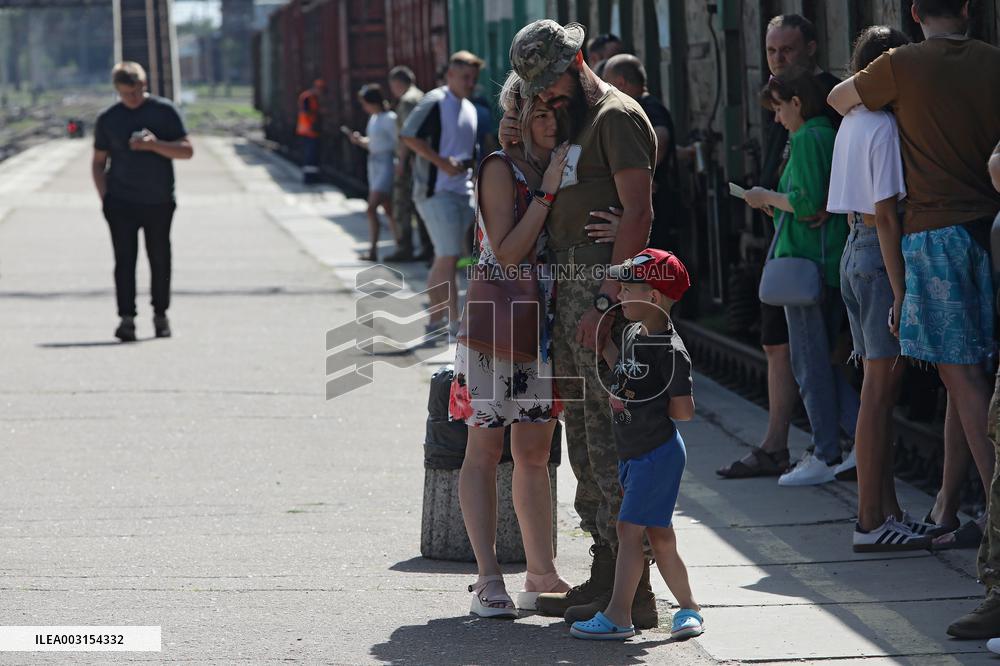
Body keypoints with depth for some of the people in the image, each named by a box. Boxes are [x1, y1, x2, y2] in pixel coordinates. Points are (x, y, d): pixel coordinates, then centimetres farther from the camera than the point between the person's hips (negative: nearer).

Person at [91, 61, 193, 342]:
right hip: (121, 203, 0)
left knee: (159, 259, 7)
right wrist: (104, 198, -1)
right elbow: (98, 162, 11)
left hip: (159, 202, 0)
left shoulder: (164, 111, 1)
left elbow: (187, 150, -2)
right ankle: (127, 319, -12)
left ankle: (160, 314, 21)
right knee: (124, 259, -9)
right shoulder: (108, 119, 5)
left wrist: (155, 145, -18)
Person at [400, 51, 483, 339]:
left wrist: (473, 163, 7)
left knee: (446, 257, 12)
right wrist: (442, 163, -20)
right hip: (437, 190, -8)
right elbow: (409, 136, -17)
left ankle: (435, 319, 19)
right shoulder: (435, 102, -9)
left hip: (463, 190, 8)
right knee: (448, 256, -10)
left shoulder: (470, 109, 17)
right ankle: (455, 321, -9)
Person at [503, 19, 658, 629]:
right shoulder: (572, 121, 21)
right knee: (584, 437, 12)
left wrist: (607, 299, -24)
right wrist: (513, 149, 8)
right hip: (569, 286, 10)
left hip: (603, 285, -10)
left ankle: (632, 595, -9)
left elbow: (638, 213, -17)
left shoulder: (617, 116, -9)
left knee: (609, 438, -10)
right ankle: (605, 575, 18)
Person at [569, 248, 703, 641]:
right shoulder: (634, 334, 9)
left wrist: (629, 405, -11)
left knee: (630, 529, -10)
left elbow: (684, 410, -18)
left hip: (658, 452, -9)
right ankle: (688, 608, 20)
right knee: (659, 535, 11)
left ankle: (618, 615, -7)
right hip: (633, 453, 9)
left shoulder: (670, 351, -18)